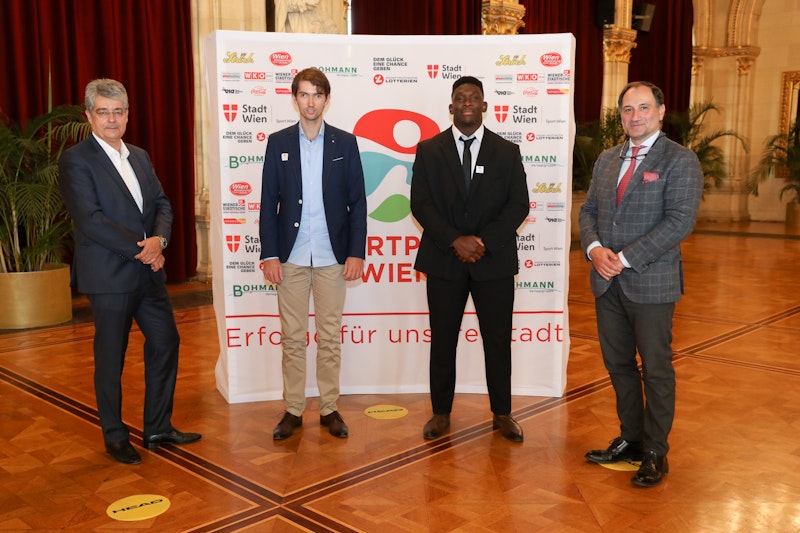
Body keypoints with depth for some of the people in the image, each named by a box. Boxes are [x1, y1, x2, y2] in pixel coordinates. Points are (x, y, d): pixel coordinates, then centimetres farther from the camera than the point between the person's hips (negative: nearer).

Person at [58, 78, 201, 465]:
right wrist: (141, 248, -17)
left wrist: (159, 239, -12)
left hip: (149, 271, 7)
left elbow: (162, 204, 8)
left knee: (166, 343, 11)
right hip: (110, 276, -7)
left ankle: (158, 428, 26)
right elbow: (91, 220, -18)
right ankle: (115, 437, 22)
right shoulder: (75, 161, -9)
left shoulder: (139, 157, 13)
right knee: (110, 359, 5)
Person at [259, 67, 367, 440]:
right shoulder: (278, 142, 4)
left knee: (330, 337, 7)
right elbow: (268, 202, 2)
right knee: (292, 337, 7)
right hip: (291, 256, 1)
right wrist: (269, 254, -5)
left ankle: (329, 408, 19)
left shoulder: (345, 143, 3)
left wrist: (356, 252, -6)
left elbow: (357, 201, 2)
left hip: (332, 256, 0)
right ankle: (293, 410, 17)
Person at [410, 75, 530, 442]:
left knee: (498, 340, 6)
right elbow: (420, 203, -3)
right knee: (442, 340, 7)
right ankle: (441, 412, 21)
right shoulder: (429, 150, 4)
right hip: (443, 260, 0)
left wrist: (484, 241, -13)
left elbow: (518, 205, -1)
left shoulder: (506, 151, 5)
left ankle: (502, 414, 21)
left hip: (494, 260, 0)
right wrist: (455, 241, -15)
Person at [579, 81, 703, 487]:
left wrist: (625, 258, -19)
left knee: (656, 370, 4)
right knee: (618, 364, 14)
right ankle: (630, 439, 31)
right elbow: (588, 210, 13)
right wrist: (595, 249, -8)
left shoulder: (680, 161, -7)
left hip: (651, 283, -6)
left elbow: (680, 221, -16)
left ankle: (655, 453, 18)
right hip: (607, 283, 6)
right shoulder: (607, 159, 13)